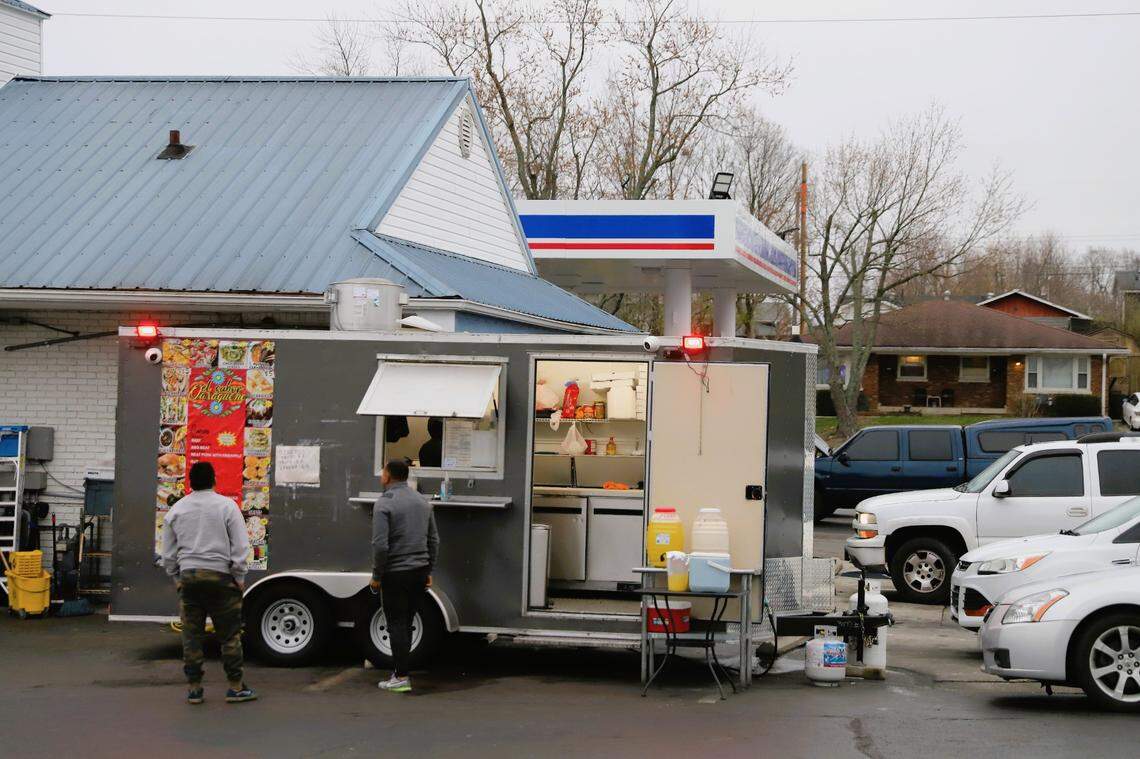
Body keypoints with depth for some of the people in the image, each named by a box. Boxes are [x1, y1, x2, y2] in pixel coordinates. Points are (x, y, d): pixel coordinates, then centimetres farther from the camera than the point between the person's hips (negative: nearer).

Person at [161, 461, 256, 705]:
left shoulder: (176, 510, 8)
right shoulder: (227, 506, -3)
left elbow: (168, 553, 12)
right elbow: (240, 546, -5)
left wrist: (176, 578, 20)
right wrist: (239, 577, 2)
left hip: (188, 576, 3)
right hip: (220, 576, -3)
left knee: (191, 635, 8)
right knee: (229, 634, 3)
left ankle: (194, 688, 9)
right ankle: (235, 687, 4)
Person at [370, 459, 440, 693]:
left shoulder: (384, 503, -12)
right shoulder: (422, 501, 9)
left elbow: (380, 544, -18)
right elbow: (434, 540, 11)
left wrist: (376, 576, -8)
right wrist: (428, 571, 17)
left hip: (395, 574, -6)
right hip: (419, 572, 6)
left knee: (397, 625, -1)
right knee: (405, 623, 14)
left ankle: (401, 678, -2)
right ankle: (397, 669, 19)